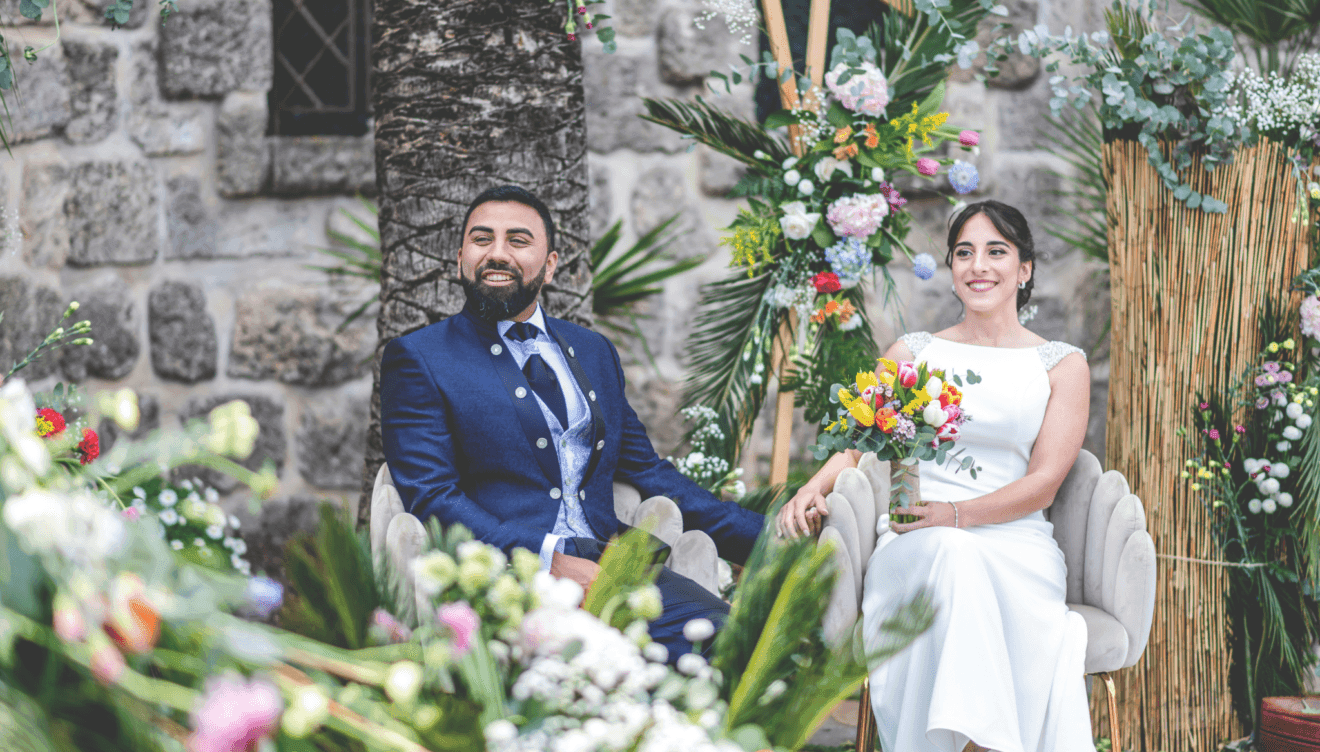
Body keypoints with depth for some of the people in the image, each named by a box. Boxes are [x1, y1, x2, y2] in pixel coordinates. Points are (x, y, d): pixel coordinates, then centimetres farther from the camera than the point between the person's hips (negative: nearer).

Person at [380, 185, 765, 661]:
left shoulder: (593, 351, 25)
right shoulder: (418, 358, 7)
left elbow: (646, 470, 26)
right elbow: (431, 496, -4)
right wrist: (549, 562, -18)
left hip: (609, 565, 6)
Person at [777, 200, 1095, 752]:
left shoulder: (1062, 365, 15)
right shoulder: (912, 353, 22)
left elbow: (1043, 482, 3)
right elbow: (860, 444, 16)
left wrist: (959, 513, -15)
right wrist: (812, 490, -8)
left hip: (1015, 546, -1)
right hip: (915, 542, 1)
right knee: (948, 556, -38)